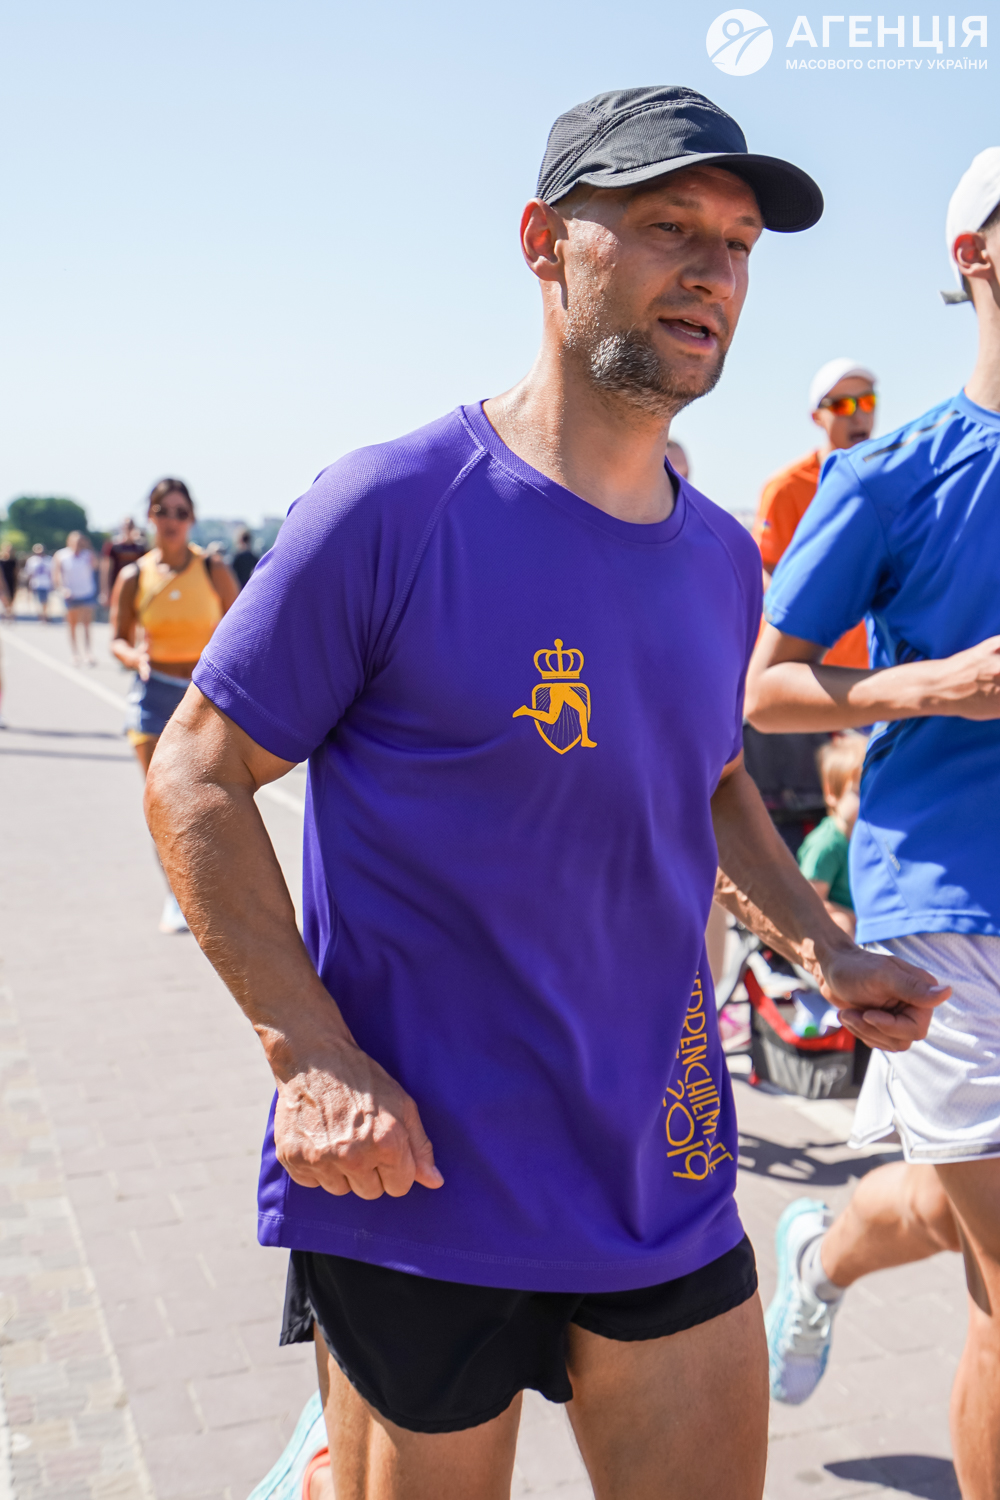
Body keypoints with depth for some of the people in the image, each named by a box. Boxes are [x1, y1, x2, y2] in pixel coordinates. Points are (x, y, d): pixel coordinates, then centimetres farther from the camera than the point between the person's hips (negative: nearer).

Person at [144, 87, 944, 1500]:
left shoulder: (723, 557, 5)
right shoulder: (392, 508, -14)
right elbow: (194, 778, -10)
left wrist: (823, 945, 6)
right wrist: (312, 1058, -19)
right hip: (419, 1179, -5)